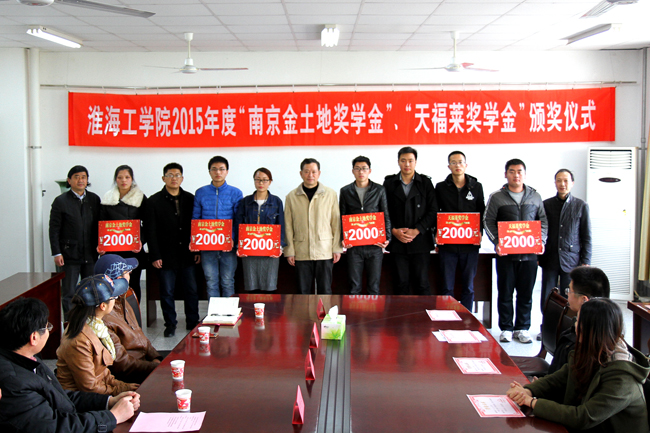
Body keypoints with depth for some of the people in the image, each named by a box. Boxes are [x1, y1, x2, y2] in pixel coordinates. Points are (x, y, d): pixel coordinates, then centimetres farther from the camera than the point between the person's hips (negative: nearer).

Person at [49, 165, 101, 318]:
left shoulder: (94, 199, 8)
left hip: (90, 254, 3)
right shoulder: (61, 201, -1)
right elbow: (54, 229, -3)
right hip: (69, 255, -3)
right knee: (68, 294, 3)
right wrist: (56, 253, -9)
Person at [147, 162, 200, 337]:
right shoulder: (154, 201, 0)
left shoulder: (190, 199, 7)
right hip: (166, 255, -2)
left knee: (192, 290, 6)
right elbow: (151, 231, -2)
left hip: (187, 255, 2)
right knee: (167, 292, 5)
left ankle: (193, 323, 19)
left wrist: (197, 250, 3)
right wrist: (155, 256, -8)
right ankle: (170, 324, 18)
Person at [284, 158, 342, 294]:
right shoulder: (291, 197, 5)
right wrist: (289, 251, 1)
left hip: (325, 252, 0)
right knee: (303, 291, 5)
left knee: (325, 290, 3)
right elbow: (288, 226, 5)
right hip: (301, 253, 0)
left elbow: (336, 223, 5)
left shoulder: (330, 194, 5)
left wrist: (337, 248, 1)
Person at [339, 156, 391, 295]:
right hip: (353, 246, 0)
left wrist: (387, 238, -5)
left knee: (374, 285, 4)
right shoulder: (345, 191, 9)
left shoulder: (379, 190, 7)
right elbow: (342, 217, 10)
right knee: (354, 286, 3)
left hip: (375, 245, 0)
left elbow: (386, 216, 8)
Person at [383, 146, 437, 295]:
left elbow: (433, 211, 0)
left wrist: (416, 230, -9)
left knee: (422, 283, -1)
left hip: (420, 241, -1)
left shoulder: (425, 182, 5)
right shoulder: (389, 183, 8)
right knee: (401, 283, 4)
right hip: (397, 242, 1)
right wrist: (394, 231, -7)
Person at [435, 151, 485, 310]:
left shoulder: (477, 187, 7)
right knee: (447, 287, 3)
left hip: (470, 245, 1)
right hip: (447, 244, -1)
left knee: (468, 287, 6)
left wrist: (480, 232, -4)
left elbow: (482, 213, 11)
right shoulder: (441, 187, 5)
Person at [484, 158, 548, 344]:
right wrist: (497, 242, -13)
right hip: (505, 253, -2)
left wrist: (541, 241, -2)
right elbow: (488, 222, 1)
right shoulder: (496, 197, 3)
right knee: (505, 292, 3)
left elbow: (543, 221, 13)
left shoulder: (535, 196, 10)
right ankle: (506, 328, 14)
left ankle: (523, 328, 17)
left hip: (529, 254, 2)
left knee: (526, 293, 6)